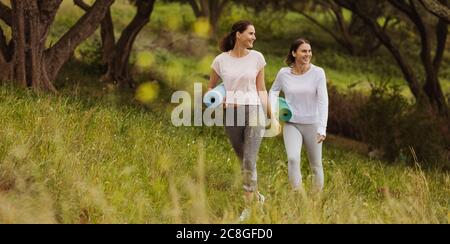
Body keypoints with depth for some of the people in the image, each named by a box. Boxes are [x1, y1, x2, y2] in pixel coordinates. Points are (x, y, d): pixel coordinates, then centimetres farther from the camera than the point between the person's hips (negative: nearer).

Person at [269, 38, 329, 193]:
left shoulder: (318, 73, -10)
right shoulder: (284, 73, -4)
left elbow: (323, 101, -14)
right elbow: (274, 90, 18)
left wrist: (322, 128, -22)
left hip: (312, 124, 0)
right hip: (291, 124, 0)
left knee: (316, 166, 10)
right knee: (293, 158, -24)